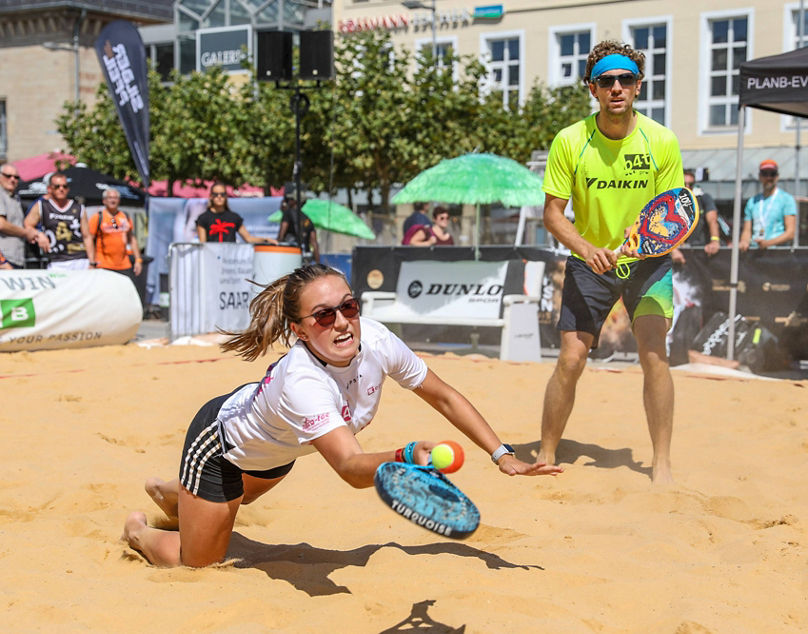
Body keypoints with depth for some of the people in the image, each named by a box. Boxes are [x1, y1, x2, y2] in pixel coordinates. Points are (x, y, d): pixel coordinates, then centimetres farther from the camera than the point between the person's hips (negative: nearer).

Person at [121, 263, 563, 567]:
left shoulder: (375, 341, -29)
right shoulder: (300, 381, -47)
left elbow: (446, 398, -15)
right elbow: (351, 468, -56)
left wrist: (502, 455, -19)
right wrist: (407, 457, -75)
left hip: (272, 449, 7)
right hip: (220, 441, -7)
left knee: (238, 499, 36)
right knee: (198, 563, 7)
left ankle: (170, 493, 65)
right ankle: (138, 532, 37)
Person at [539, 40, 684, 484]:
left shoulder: (662, 142, -9)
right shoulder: (569, 142, -10)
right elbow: (553, 213, -7)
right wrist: (587, 248, -24)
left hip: (647, 262, 0)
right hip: (589, 261, 0)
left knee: (653, 353, -15)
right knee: (570, 360, -6)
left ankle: (661, 464, -4)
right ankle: (545, 456, 12)